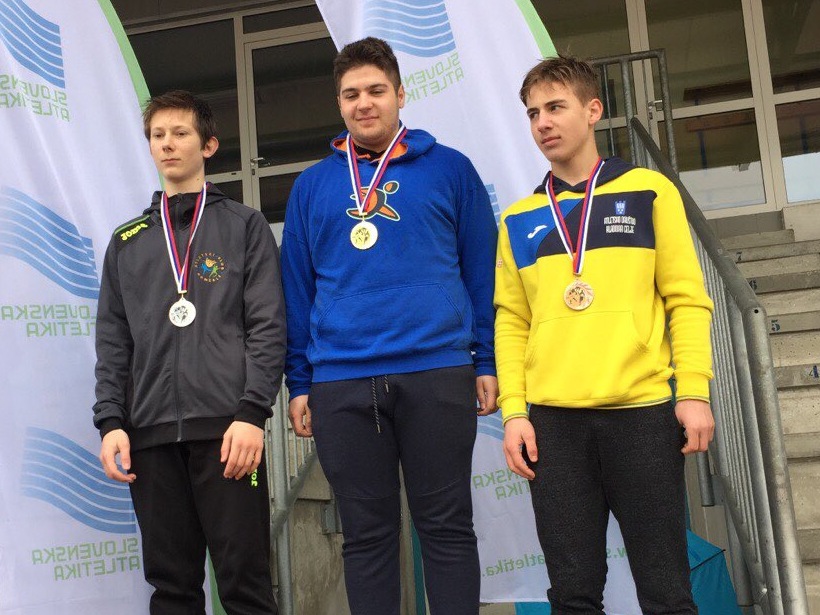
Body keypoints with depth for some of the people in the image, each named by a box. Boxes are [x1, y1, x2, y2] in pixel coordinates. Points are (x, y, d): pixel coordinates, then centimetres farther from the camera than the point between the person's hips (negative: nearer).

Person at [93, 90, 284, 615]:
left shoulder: (245, 226, 9)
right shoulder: (128, 241, 19)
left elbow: (268, 326, -1)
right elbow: (113, 340, 15)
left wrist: (252, 412, -12)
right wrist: (111, 421, 2)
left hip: (226, 427, -3)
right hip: (150, 433, 4)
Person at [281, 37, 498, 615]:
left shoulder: (450, 169, 6)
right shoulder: (312, 186, 11)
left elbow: (481, 271, 6)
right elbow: (297, 288, 11)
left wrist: (487, 362, 1)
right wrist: (299, 383, 7)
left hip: (438, 374, -2)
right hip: (340, 384, 2)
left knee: (447, 526, 4)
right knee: (366, 535, 8)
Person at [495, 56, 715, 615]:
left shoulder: (649, 191, 6)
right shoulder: (519, 220, 12)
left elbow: (687, 299, 3)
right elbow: (512, 322, 9)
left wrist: (694, 390, -6)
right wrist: (514, 412, 0)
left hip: (643, 411, -2)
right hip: (552, 421, 2)